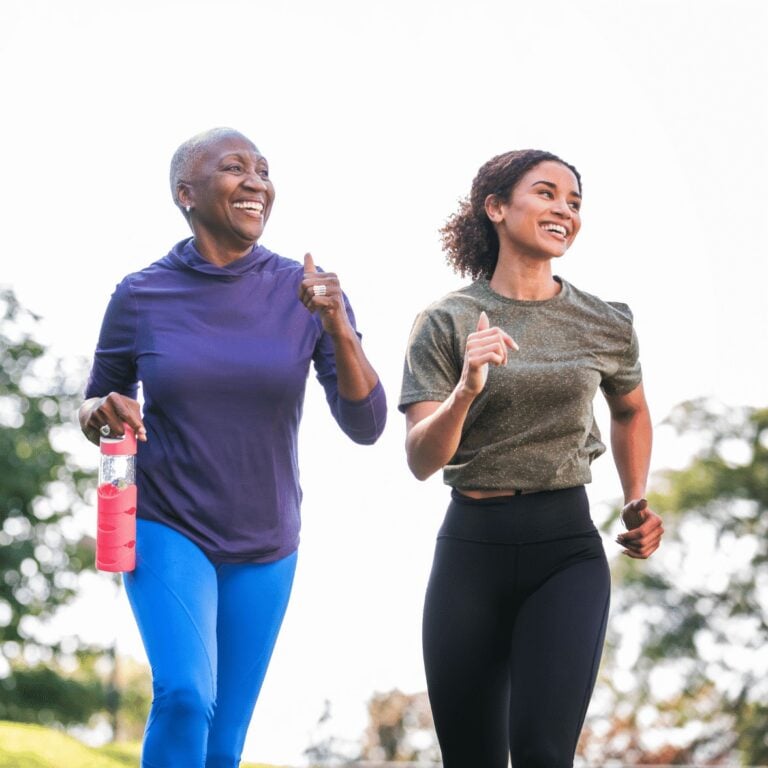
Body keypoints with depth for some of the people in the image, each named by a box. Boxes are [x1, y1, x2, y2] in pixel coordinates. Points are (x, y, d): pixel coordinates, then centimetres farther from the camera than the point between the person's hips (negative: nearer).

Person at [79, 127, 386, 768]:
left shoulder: (306, 292, -5)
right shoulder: (140, 296, -6)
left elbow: (365, 425, -9)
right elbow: (96, 407, 8)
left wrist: (339, 329, -25)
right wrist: (103, 415, -16)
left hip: (265, 547, 2)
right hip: (166, 528, -2)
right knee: (185, 695, -26)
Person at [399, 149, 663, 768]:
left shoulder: (606, 325, 5)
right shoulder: (445, 323, 0)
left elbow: (630, 412, 26)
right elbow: (422, 460, -8)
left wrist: (638, 502, 12)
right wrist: (465, 392, -25)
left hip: (568, 549, 0)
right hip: (470, 551, 0)